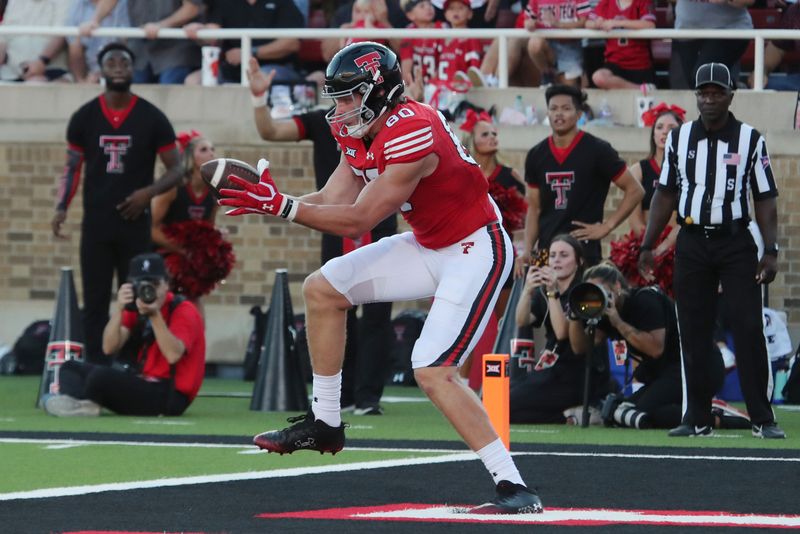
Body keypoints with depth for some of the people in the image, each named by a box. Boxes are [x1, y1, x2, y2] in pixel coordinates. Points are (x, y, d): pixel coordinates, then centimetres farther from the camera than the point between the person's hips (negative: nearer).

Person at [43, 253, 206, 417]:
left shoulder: (183, 311, -8)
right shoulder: (135, 309, 12)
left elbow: (173, 355, -25)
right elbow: (109, 348, -2)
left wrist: (154, 315, -30)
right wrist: (119, 308, -14)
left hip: (171, 397, -8)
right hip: (144, 383, 8)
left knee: (101, 375, -34)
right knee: (72, 368, 2)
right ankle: (80, 404, -27)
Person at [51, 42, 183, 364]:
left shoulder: (152, 118, 0)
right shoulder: (84, 117, 4)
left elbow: (175, 169, 4)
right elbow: (71, 168, 10)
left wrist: (149, 192, -14)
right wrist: (61, 208, -5)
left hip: (135, 224, -1)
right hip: (95, 225, 1)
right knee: (94, 302, 1)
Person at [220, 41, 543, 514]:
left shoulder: (411, 135, -28)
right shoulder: (360, 132, 2)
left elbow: (358, 220, -26)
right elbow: (331, 203, 0)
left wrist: (280, 205, -26)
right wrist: (265, 199, -14)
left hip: (476, 251, -10)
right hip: (429, 246, 10)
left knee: (433, 372, -20)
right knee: (323, 289, 11)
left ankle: (515, 489, -20)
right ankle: (325, 423, 22)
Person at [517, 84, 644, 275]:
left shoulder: (596, 150, -3)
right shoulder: (537, 155, 11)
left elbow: (635, 191, 0)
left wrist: (607, 226, -6)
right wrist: (526, 251, 4)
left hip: (583, 251, -5)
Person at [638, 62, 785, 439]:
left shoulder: (751, 140, 1)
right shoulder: (680, 138, 8)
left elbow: (765, 199, 1)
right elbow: (665, 194, 12)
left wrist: (770, 250, -8)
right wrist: (647, 246, 7)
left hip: (736, 243, -3)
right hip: (691, 244, 3)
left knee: (749, 329, -8)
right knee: (693, 333, 3)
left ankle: (763, 420, -5)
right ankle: (696, 420, 8)